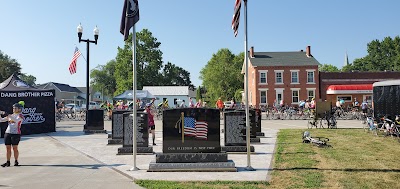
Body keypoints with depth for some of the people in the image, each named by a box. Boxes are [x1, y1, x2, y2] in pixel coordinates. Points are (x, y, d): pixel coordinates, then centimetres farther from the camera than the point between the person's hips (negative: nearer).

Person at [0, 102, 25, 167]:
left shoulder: (20, 116, -1)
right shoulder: (11, 115, 17)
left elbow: (16, 120, -22)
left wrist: (11, 117, -37)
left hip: (16, 134, -6)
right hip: (7, 133, 6)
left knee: (15, 148, -2)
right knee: (8, 148, 5)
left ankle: (16, 161, 9)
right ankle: (8, 162, 11)